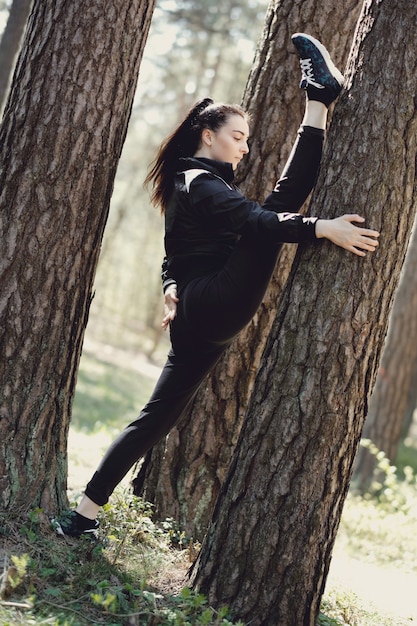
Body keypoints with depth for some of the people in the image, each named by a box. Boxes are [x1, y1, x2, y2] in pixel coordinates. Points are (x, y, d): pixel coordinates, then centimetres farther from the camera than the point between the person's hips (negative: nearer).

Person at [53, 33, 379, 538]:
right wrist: (322, 228, -31)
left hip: (197, 320, 9)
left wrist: (171, 289, 8)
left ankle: (85, 513, 13)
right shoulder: (203, 184, -5)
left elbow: (174, 257, 29)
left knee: (157, 417, 10)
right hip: (217, 305, -9)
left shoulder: (191, 184, 27)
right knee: (283, 197, -16)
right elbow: (256, 221, -23)